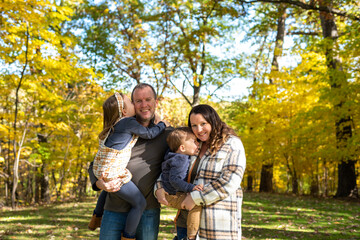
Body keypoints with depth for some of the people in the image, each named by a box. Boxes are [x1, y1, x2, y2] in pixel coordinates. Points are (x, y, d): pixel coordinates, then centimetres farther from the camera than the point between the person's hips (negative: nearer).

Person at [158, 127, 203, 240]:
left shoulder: (183, 157, 9)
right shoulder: (179, 160, -22)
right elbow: (174, 179, -30)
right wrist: (190, 187, -35)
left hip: (179, 193, 11)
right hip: (173, 196, -11)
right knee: (196, 204, -24)